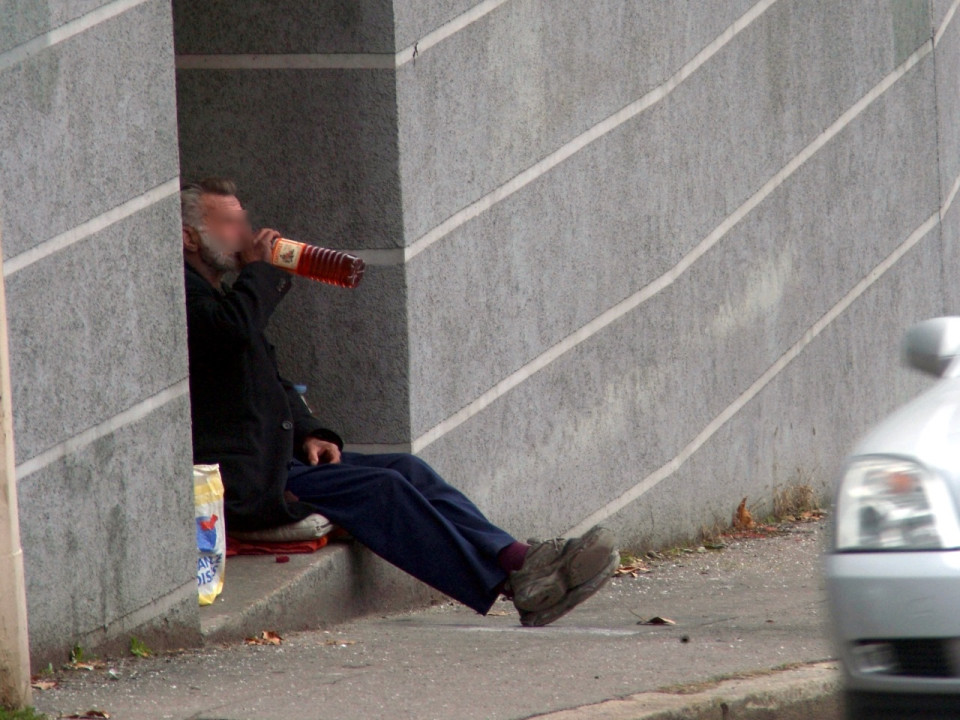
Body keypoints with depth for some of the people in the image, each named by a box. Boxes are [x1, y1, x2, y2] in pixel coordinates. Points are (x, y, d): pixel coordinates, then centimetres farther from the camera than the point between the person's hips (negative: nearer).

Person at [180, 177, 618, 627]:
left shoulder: (211, 294, 24)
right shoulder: (181, 292, -10)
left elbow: (273, 384, 27)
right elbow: (232, 328, -31)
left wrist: (308, 434, 7)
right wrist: (262, 270, -11)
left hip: (274, 460, 10)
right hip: (240, 484, -10)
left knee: (407, 471, -4)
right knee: (379, 489, -19)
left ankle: (518, 560, -16)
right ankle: (513, 584, -22)